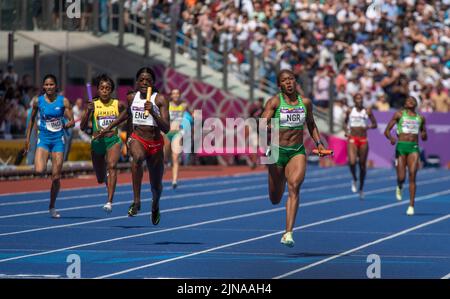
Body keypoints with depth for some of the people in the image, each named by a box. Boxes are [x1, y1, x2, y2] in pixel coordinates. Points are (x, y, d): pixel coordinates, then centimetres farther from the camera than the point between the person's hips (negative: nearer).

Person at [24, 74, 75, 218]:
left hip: (58, 139, 0)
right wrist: (27, 139, 11)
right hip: (43, 138, 0)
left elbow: (72, 121, -3)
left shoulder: (63, 101, -4)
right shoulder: (38, 101, -1)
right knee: (39, 171, -25)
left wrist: (67, 125, -26)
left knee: (56, 177, 1)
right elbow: (32, 119, 12)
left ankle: (52, 207, 17)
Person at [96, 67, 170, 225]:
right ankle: (136, 201, -38)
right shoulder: (132, 98, 2)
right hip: (136, 139, 0)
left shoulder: (160, 99, -8)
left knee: (156, 186, 12)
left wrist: (153, 113, -27)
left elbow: (166, 128, -14)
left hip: (156, 143, 0)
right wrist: (108, 127, 28)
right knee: (138, 157, -39)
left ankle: (155, 206, 50)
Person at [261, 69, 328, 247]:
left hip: (298, 152, 1)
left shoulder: (305, 102, 6)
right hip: (277, 152, -1)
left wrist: (318, 142, 12)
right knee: (275, 200, 8)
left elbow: (311, 124, 23)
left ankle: (288, 234, -28)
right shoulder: (274, 102, -4)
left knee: (294, 187, -24)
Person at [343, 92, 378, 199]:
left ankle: (361, 189, 24)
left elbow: (375, 124, 6)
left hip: (363, 140, 1)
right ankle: (354, 180, 10)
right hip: (352, 139, -1)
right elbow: (345, 122, 19)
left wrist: (368, 127, -14)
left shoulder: (367, 111, 2)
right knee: (352, 162, -21)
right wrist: (346, 131, 1)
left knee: (362, 165, 8)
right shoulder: (350, 111, 4)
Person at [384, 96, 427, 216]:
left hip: (414, 147, 1)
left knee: (412, 176, -13)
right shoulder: (399, 114, 8)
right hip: (401, 146, -1)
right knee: (401, 177, -6)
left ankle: (411, 206, -11)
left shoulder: (420, 118, 16)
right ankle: (399, 187, 33)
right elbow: (387, 131, 5)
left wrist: (424, 135, 1)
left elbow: (424, 137, 25)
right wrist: (391, 138, -17)